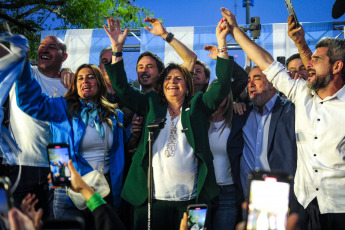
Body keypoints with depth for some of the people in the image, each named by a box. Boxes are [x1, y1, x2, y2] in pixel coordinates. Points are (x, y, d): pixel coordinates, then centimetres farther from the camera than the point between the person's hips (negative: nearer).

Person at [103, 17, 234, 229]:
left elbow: (223, 85, 0)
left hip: (191, 198, -1)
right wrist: (117, 50, -2)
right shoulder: (151, 105, 14)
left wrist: (222, 44, -8)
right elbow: (122, 88, 8)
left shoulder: (198, 106, 10)